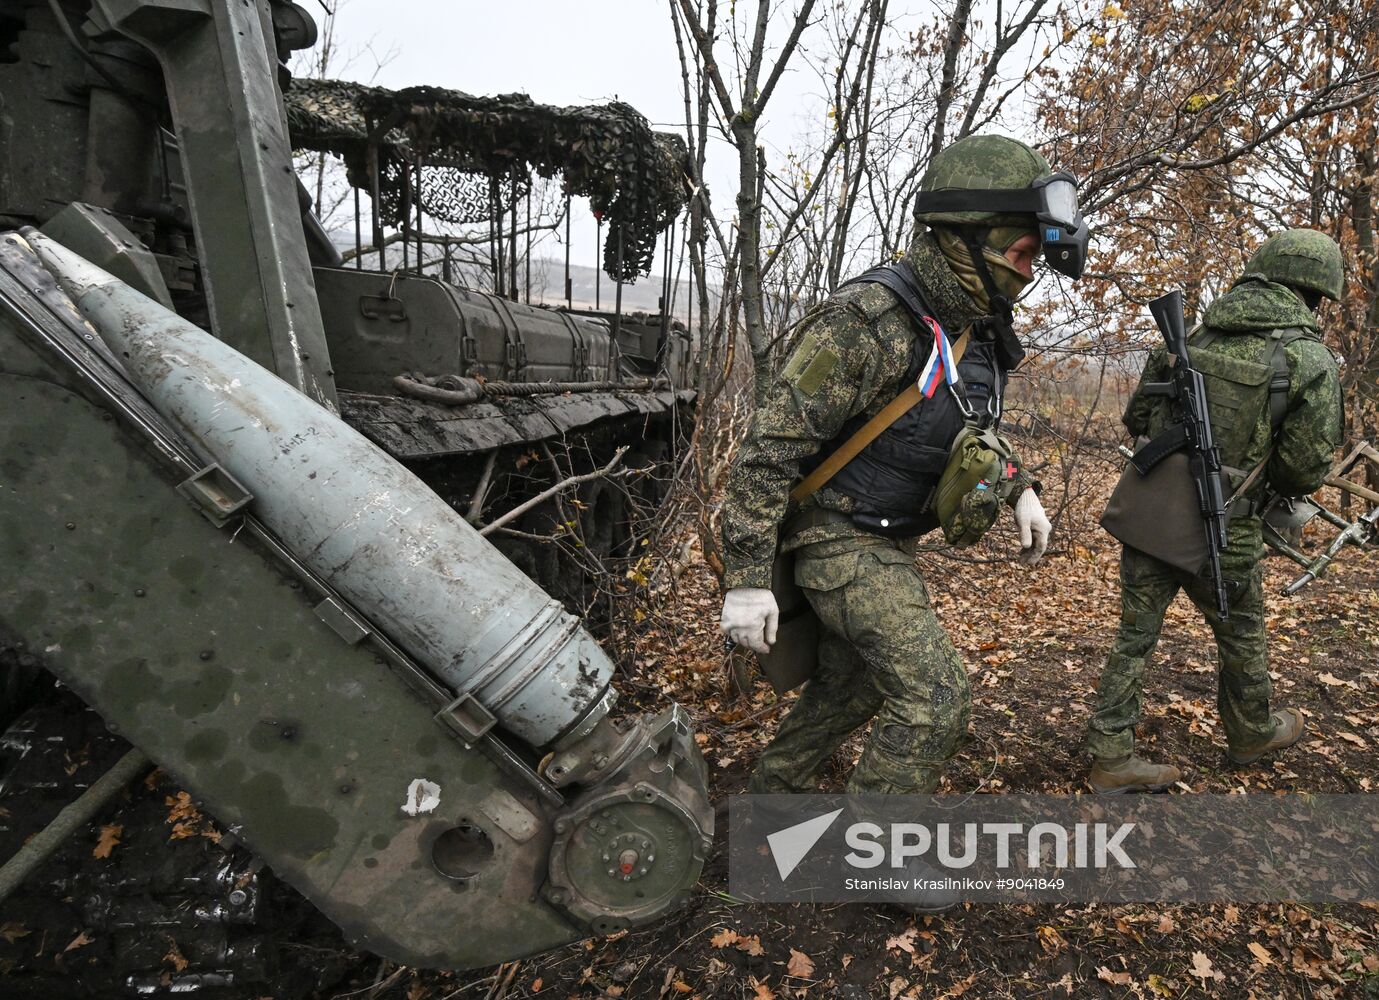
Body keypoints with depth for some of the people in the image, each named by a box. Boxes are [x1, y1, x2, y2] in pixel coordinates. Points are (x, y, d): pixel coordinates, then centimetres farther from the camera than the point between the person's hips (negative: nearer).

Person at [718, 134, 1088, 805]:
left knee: (852, 686, 20)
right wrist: (746, 579, -25)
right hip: (841, 540, -9)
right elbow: (770, 447, -25)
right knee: (934, 702, -13)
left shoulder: (976, 328, 4)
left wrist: (1018, 487, 14)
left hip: (890, 542, 9)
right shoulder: (868, 323, -25)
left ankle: (769, 793, 42)